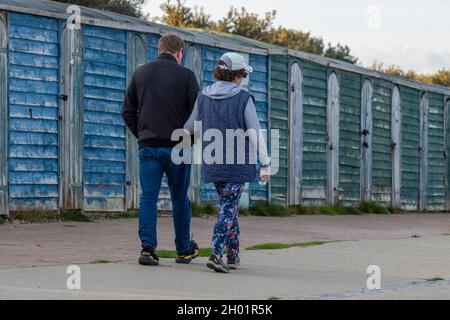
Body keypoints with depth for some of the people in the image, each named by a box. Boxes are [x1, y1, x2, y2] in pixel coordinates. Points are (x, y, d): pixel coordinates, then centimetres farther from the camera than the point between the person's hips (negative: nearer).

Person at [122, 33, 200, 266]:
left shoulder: (141, 73, 7)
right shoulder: (186, 76, -4)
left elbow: (128, 111, 10)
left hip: (148, 147, 2)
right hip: (177, 147, -2)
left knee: (148, 197, 1)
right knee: (180, 199, 9)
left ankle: (147, 247, -12)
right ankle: (184, 250, 19)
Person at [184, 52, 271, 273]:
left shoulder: (204, 97, 2)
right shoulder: (243, 98, -9)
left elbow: (190, 127, 7)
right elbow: (255, 133, -9)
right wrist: (265, 163, -3)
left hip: (213, 163, 4)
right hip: (237, 162, -4)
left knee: (229, 206, 17)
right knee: (228, 208, -4)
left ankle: (233, 255, 20)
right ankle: (216, 254, -17)